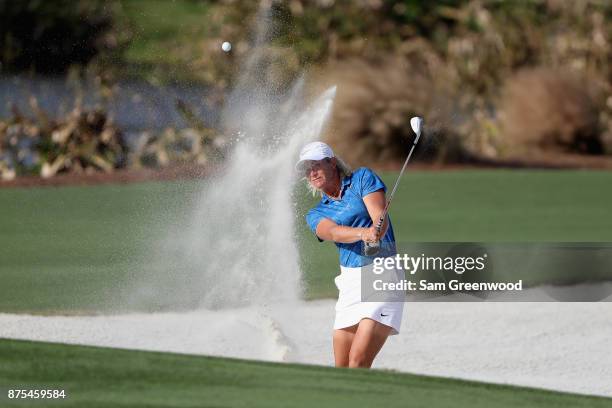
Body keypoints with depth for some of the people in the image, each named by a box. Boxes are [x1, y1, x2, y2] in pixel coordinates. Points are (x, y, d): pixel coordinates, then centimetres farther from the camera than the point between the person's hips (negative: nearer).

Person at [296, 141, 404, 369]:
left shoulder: (362, 179, 7)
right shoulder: (316, 215, 14)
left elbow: (380, 219, -7)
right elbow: (333, 232, -9)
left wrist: (376, 233, -32)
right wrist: (363, 233, -30)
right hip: (350, 281, 5)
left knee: (358, 362, -17)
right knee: (341, 370, 4)